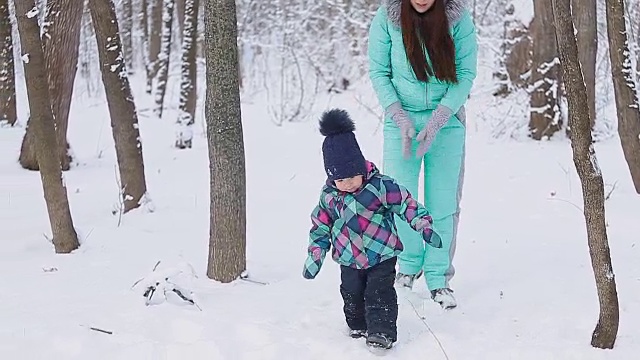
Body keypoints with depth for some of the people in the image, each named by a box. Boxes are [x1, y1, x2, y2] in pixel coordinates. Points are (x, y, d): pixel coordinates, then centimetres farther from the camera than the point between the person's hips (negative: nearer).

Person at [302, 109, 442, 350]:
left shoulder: (380, 186, -18)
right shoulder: (328, 196, -6)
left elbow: (407, 204, -11)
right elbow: (320, 226, 5)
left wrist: (424, 226, -18)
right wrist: (315, 255, 2)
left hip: (381, 255, -4)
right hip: (349, 259, 4)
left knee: (380, 293, -10)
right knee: (352, 294, 11)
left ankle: (381, 331, -6)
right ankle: (358, 326, 30)